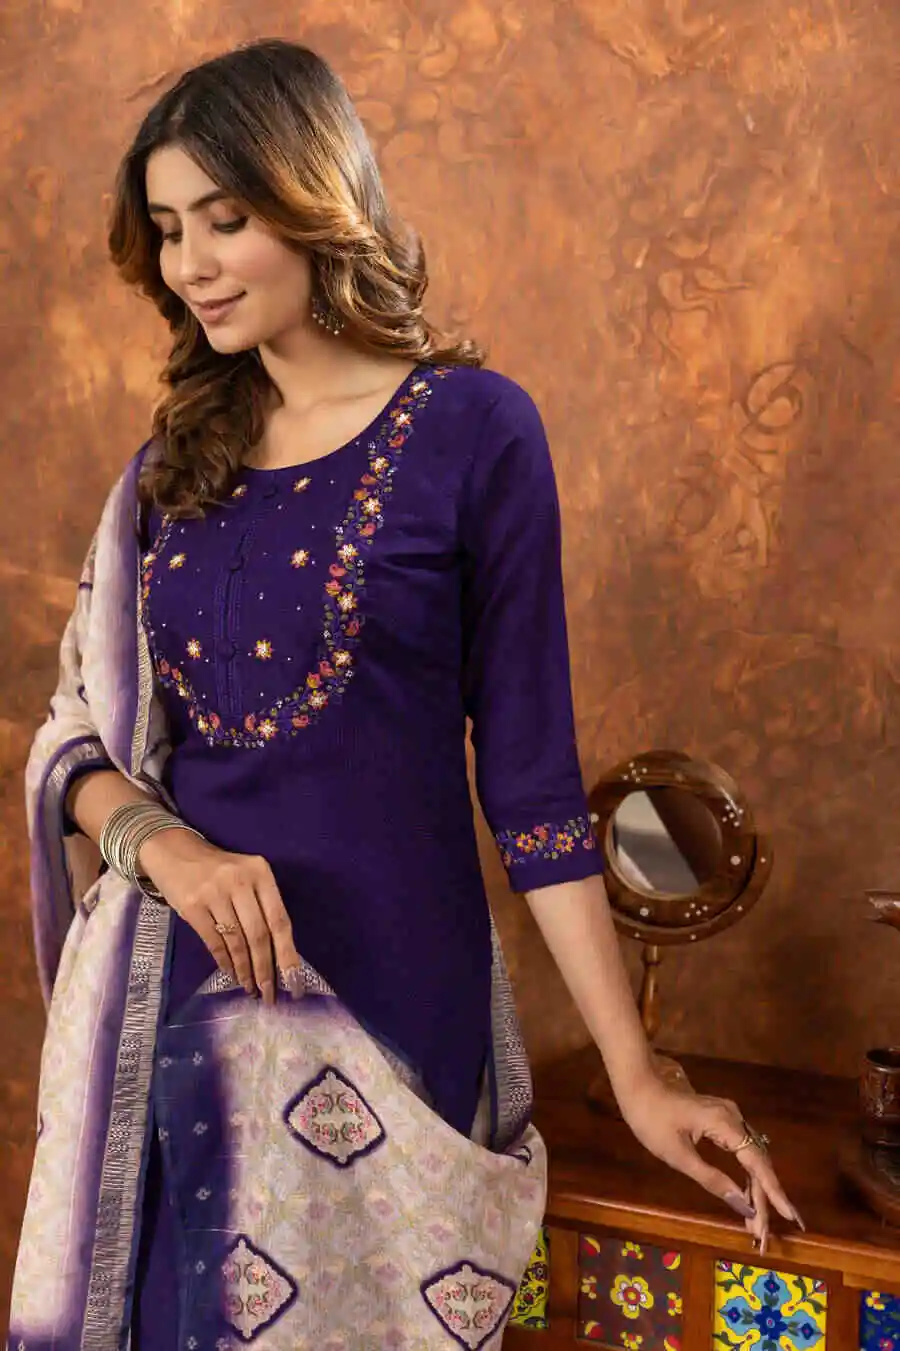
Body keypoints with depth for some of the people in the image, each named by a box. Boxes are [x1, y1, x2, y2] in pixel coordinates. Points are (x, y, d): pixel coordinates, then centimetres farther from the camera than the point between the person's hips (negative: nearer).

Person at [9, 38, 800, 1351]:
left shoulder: (470, 428, -7)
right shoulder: (180, 457, 8)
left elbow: (529, 769, -7)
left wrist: (636, 1074, -8)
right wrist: (163, 844, -15)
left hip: (377, 998, -4)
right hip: (165, 996, 5)